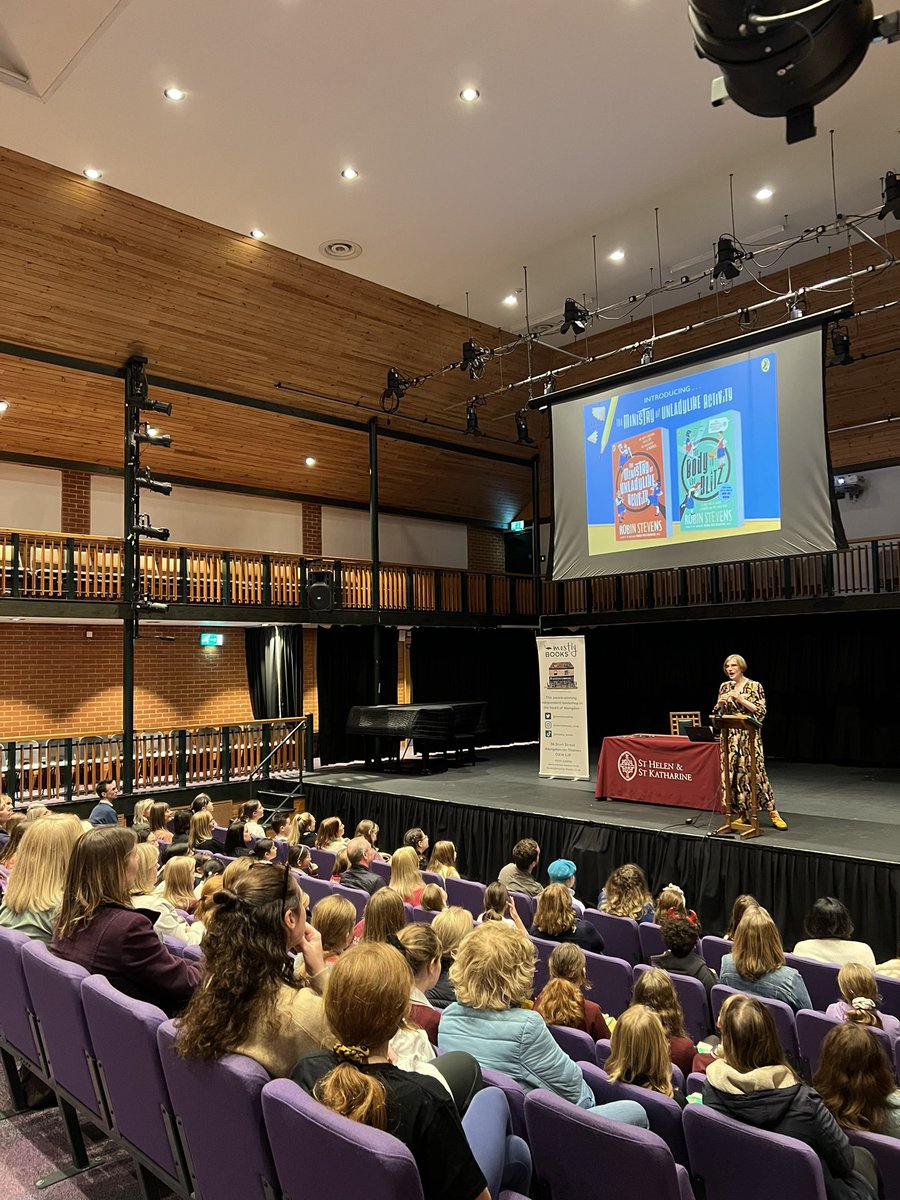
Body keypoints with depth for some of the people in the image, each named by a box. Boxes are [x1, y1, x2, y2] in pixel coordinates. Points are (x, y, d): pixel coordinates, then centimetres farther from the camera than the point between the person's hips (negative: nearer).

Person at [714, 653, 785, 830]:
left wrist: (741, 699, -17)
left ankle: (773, 813, 2)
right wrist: (720, 703, -7)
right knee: (732, 773, 2)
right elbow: (718, 712, 15)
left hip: (749, 736, -4)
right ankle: (742, 814, 12)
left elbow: (761, 711, -9)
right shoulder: (724, 687, 10)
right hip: (729, 737, 4)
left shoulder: (755, 686, -3)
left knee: (755, 772, -8)